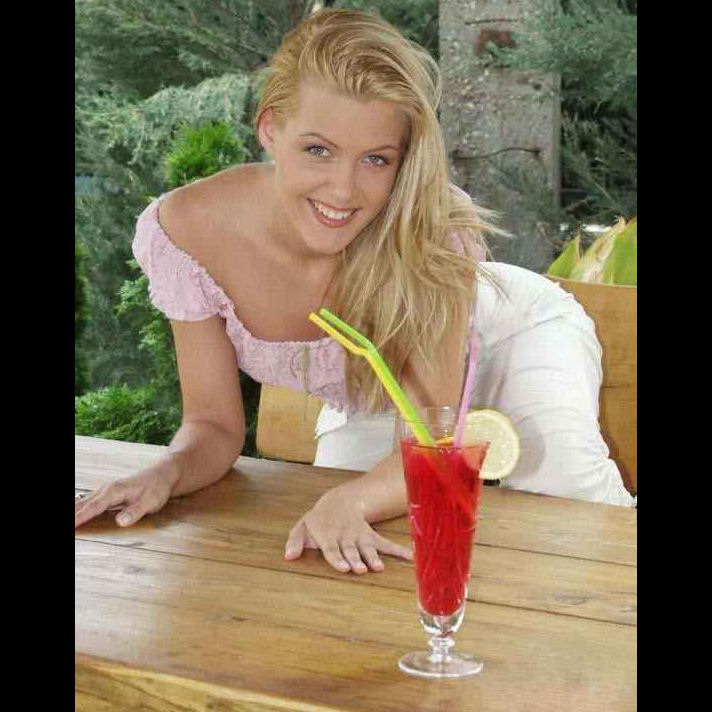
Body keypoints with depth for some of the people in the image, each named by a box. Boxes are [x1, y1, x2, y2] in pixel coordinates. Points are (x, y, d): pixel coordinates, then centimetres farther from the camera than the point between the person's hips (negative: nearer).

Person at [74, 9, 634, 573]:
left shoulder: (435, 230, -38)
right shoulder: (183, 231, -30)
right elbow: (214, 425, -19)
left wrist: (347, 502, -56)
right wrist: (168, 472, -42)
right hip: (359, 415, 2)